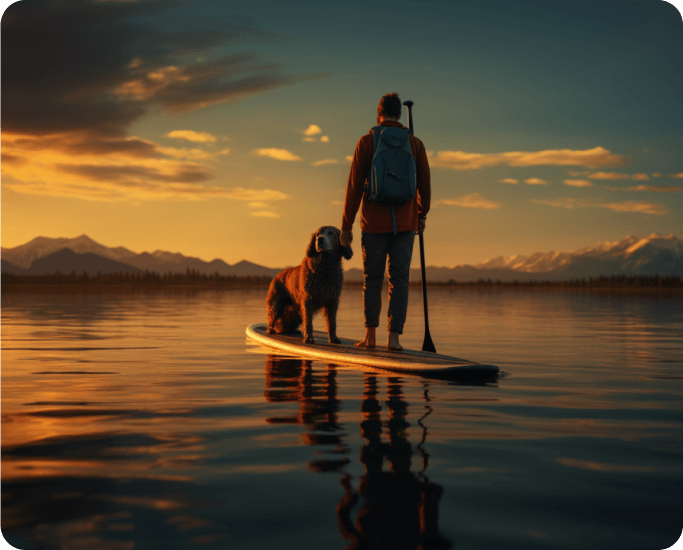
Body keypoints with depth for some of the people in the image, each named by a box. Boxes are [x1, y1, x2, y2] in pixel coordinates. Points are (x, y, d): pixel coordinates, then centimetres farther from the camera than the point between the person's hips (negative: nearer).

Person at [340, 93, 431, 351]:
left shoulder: (366, 142, -2)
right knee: (399, 280, 4)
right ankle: (394, 337, -2)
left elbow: (354, 186, -4)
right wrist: (422, 214, 26)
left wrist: (346, 226, 1)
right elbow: (424, 184, 9)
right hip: (405, 223, 1)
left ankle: (370, 335, 13)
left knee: (372, 279, 10)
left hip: (374, 223, -1)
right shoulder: (415, 143, 4)